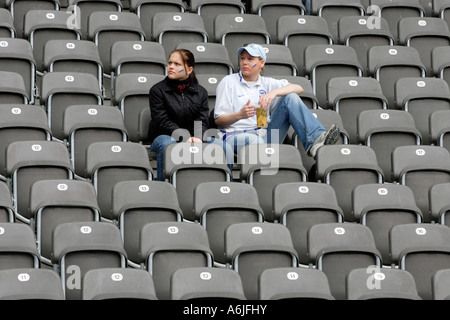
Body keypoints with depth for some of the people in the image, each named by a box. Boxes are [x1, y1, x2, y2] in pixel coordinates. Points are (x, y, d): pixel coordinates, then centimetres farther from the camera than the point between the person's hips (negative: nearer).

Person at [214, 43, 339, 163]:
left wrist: (274, 92, -14)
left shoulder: (266, 83, 19)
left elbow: (298, 88, 4)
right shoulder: (229, 82, 9)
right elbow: (218, 120, 2)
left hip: (265, 135, 4)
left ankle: (314, 139, -29)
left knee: (290, 97, -11)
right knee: (253, 140, -41)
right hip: (236, 135, -4)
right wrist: (240, 115, -19)